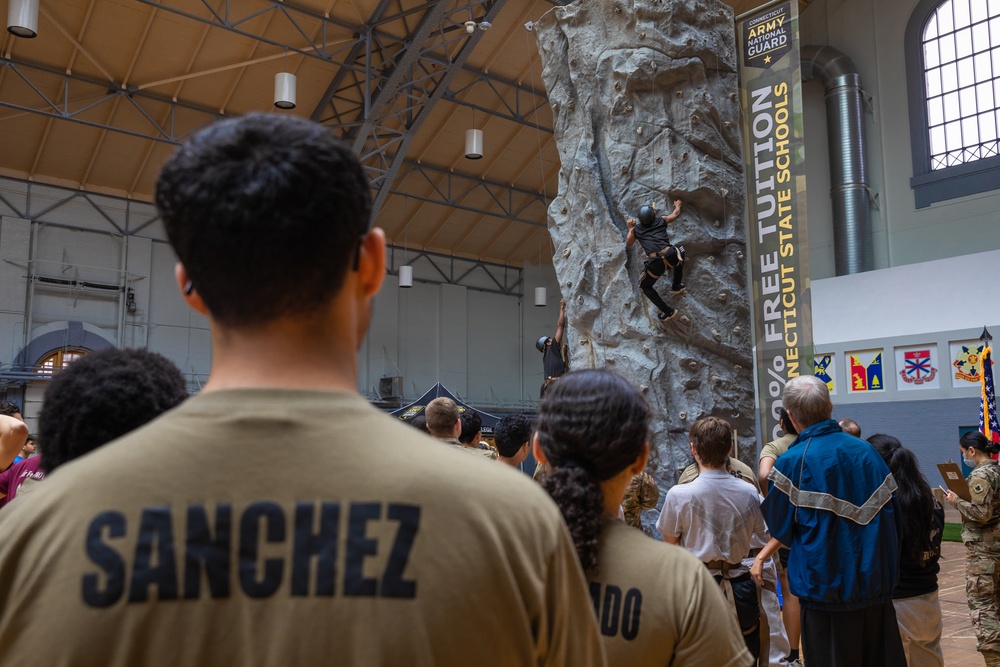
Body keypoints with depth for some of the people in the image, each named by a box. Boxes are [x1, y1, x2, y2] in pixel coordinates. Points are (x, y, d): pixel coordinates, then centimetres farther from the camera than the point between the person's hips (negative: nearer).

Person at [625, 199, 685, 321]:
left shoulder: (636, 230, 15)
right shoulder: (661, 220, 17)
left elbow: (628, 244, 31)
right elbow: (676, 214, 37)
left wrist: (630, 228, 39)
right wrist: (677, 205, 58)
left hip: (655, 263, -1)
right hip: (670, 256, 2)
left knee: (645, 287, 25)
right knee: (679, 252, 40)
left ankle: (668, 311, 18)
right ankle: (676, 287, 44)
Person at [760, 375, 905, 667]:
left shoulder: (792, 462, -14)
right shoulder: (868, 451, 1)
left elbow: (781, 528, -5)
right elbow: (891, 514, 10)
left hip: (828, 589, -5)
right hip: (877, 585, 5)